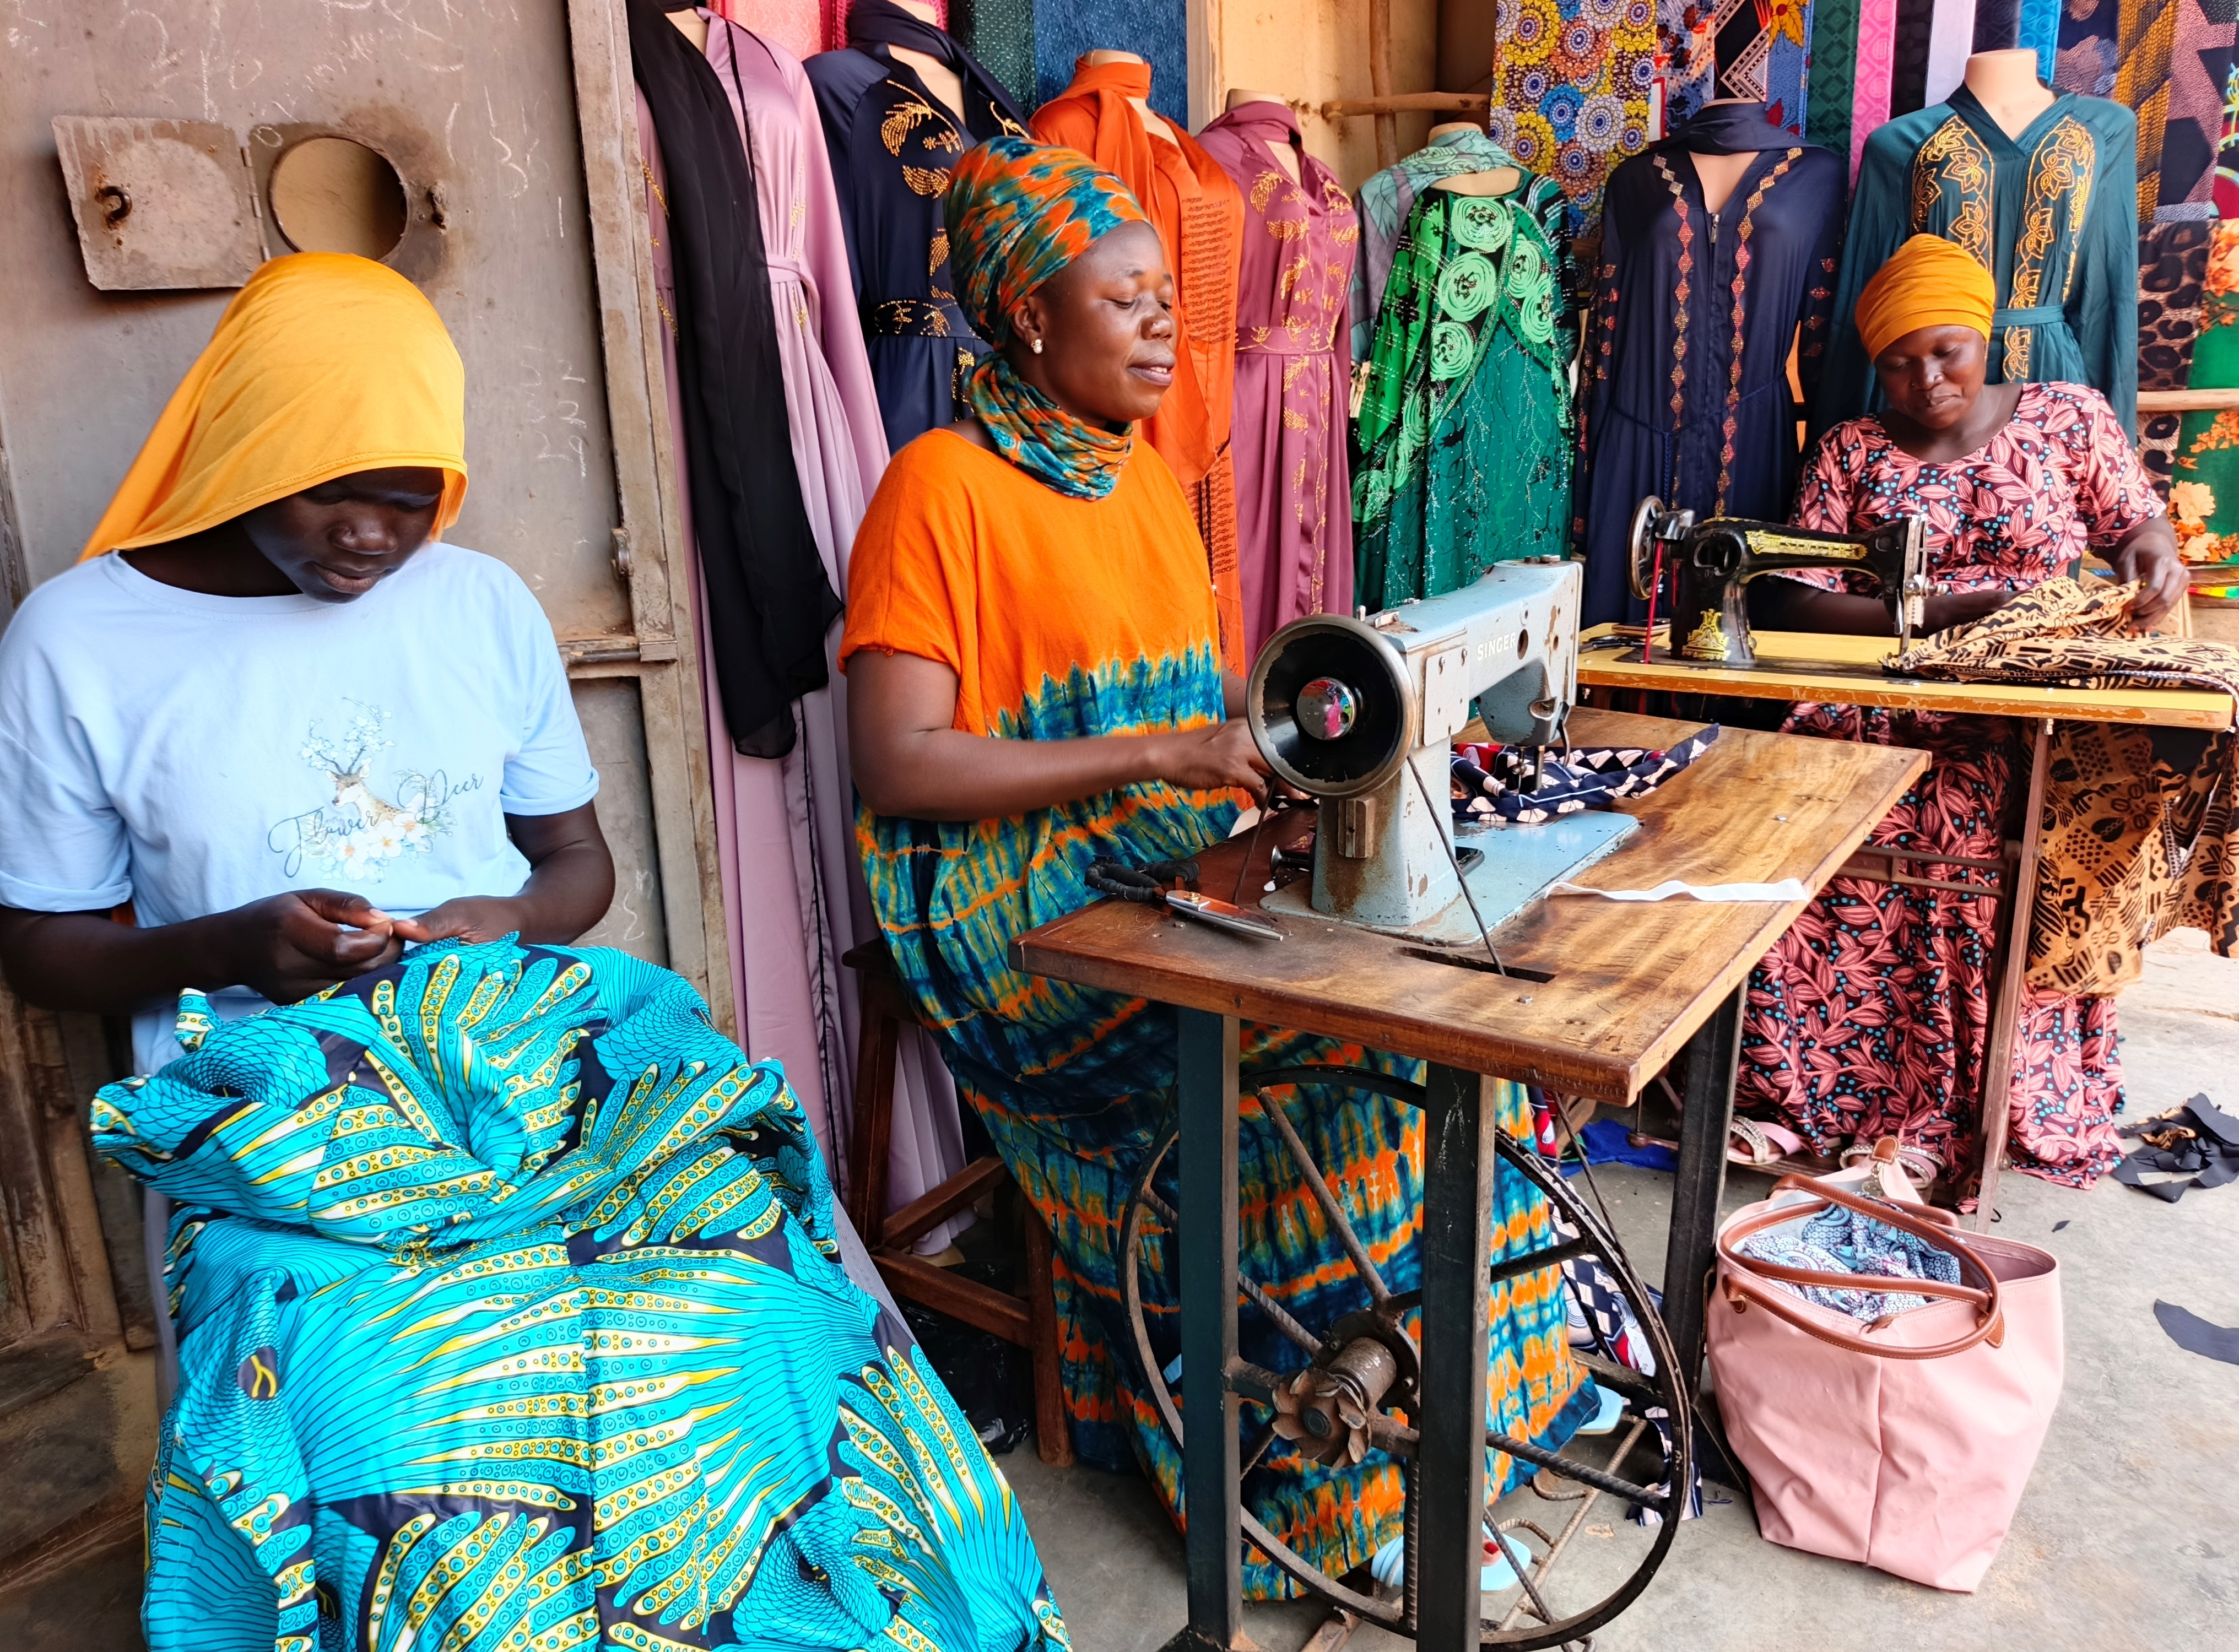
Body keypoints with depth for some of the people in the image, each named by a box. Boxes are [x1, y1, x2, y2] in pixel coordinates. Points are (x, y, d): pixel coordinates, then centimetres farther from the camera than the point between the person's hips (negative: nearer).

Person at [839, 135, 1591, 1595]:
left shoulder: (1148, 474, 16)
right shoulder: (946, 487, -8)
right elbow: (898, 767, -17)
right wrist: (1164, 757, -21)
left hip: (1174, 862, 7)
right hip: (1021, 906, -7)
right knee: (1336, 1032, -24)